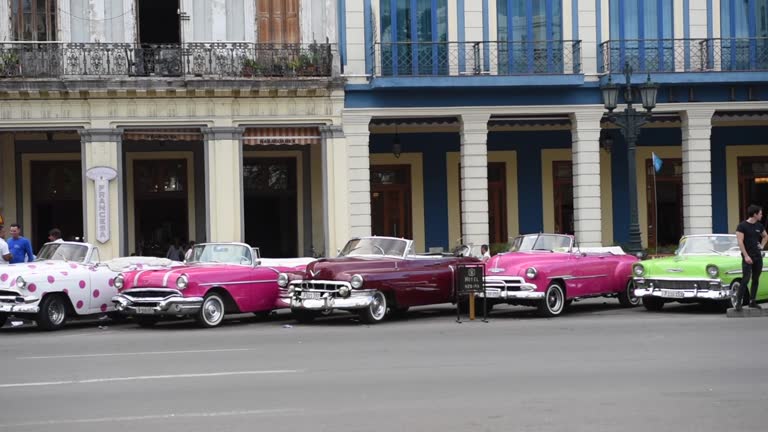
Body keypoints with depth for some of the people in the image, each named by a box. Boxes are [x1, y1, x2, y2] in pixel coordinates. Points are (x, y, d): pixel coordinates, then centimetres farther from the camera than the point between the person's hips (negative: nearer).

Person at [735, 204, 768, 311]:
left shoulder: (759, 226, 9)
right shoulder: (742, 226, -9)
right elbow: (740, 242, -15)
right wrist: (746, 256, -19)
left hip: (758, 257, 6)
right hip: (748, 257, -6)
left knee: (756, 279, 8)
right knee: (746, 279, -13)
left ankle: (752, 301, 14)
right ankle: (738, 302, -12)